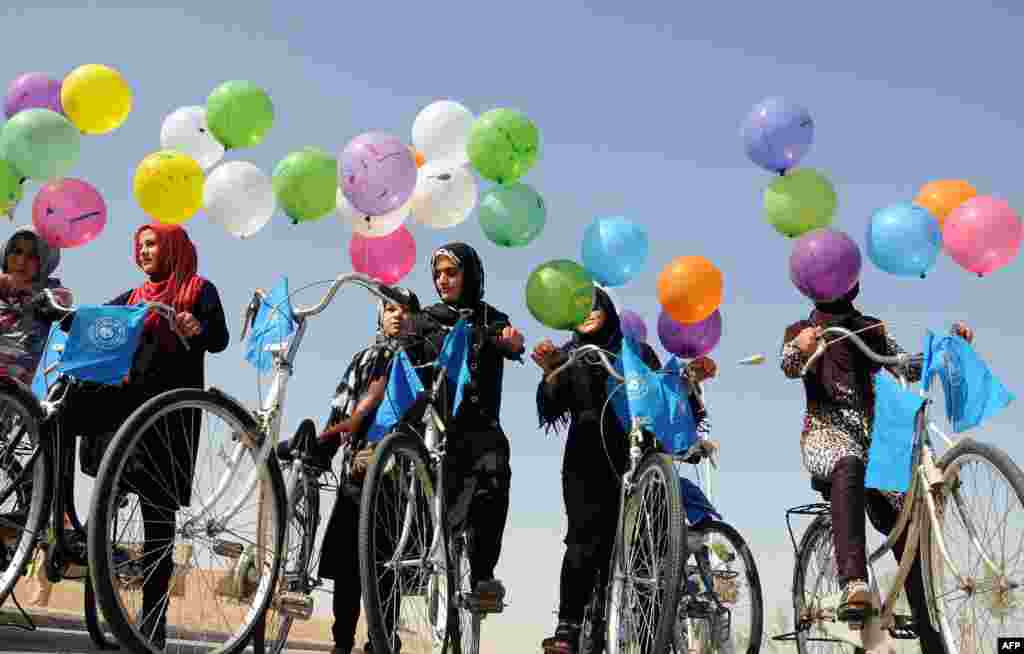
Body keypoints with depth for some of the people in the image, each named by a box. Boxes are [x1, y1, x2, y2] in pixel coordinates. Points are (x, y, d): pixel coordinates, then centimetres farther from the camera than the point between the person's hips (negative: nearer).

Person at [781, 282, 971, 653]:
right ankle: (854, 585, -52)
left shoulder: (872, 330, 24)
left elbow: (909, 369, 14)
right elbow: (789, 366, -7)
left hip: (874, 431, 3)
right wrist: (800, 346, -31)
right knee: (848, 468, -40)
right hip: (827, 428, -3)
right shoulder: (800, 330, 15)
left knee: (907, 528, -15)